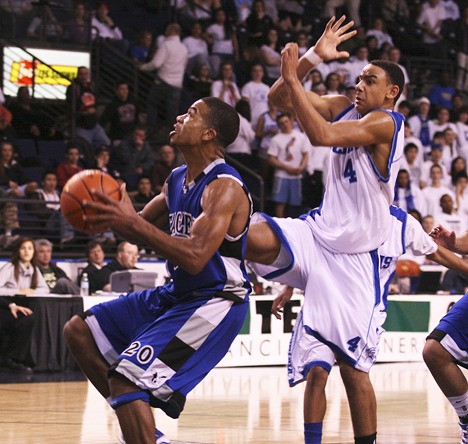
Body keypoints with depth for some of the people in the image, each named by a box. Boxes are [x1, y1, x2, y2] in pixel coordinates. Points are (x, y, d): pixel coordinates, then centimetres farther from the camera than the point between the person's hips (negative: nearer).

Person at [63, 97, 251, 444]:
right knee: (79, 332, 12)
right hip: (177, 295, 10)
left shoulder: (225, 187, -20)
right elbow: (140, 226, 21)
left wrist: (133, 223, -32)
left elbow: (194, 257, -31)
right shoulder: (178, 181, 9)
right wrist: (114, 214, -2)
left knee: (126, 378, -22)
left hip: (214, 302, -10)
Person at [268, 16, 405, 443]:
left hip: (354, 258, -7)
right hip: (318, 233, 7)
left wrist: (292, 77, -27)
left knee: (353, 368, -4)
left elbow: (321, 135, -32)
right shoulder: (345, 107, 4)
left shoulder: (386, 123, -18)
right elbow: (280, 98, 1)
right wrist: (315, 56, -11)